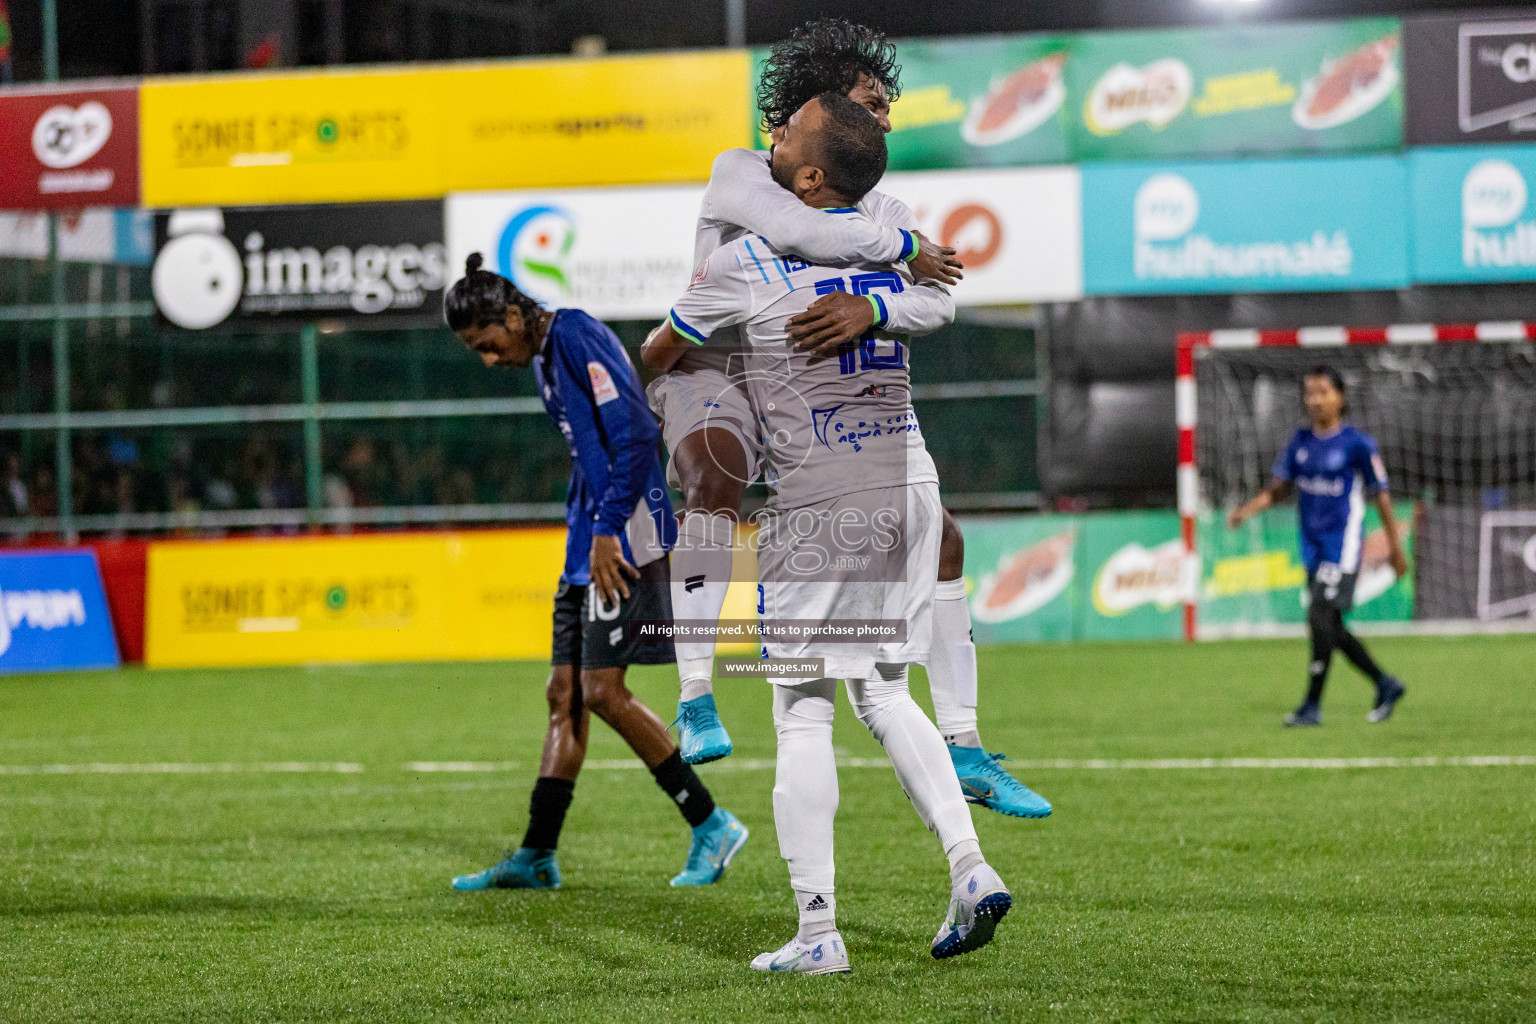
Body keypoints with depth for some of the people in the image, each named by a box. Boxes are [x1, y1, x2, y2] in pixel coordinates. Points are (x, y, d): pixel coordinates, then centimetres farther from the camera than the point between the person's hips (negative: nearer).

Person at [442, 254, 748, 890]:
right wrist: (583, 535, 20)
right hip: (589, 539, 10)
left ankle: (711, 826, -4)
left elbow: (635, 434, -19)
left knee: (602, 691, -12)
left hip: (623, 535, -10)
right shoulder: (543, 359, 19)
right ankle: (536, 857, 11)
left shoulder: (579, 337, -11)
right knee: (565, 693, 8)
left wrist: (608, 531, -20)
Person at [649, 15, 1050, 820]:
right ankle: (694, 702, -41)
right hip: (718, 377, -6)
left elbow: (937, 303, -11)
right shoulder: (741, 174, -8)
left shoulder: (878, 211, 8)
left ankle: (964, 750, 8)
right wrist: (905, 250, -17)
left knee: (938, 536, 0)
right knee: (717, 474, -40)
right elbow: (798, 230, -31)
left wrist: (869, 309, -33)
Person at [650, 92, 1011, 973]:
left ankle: (818, 932, -2)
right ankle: (970, 870, 3)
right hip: (909, 487, 6)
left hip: (820, 508, -6)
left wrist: (662, 362, 32)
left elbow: (659, 352, 8)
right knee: (884, 693, 17)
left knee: (803, 713, 0)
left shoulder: (747, 263, -7)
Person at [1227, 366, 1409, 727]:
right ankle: (1385, 684, 29)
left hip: (1343, 544, -7)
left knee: (1321, 617, -16)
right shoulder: (1301, 441, 7)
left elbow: (1380, 495, -3)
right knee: (1331, 629, 10)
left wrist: (1395, 547, 0)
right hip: (1313, 545, 7)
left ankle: (1312, 705, -9)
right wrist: (1248, 509, -6)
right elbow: (1281, 487, 12)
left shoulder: (1358, 444, -9)